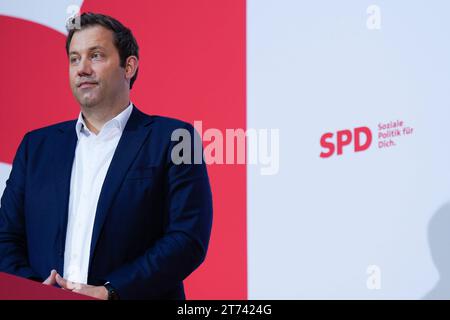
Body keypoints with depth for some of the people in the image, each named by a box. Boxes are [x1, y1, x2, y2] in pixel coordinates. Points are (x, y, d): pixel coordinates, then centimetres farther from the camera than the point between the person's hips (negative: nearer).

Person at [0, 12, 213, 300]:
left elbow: (188, 239, -6)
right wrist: (35, 291, -5)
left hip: (134, 297, -3)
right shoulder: (37, 145, 15)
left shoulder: (174, 140, 2)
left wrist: (110, 293, -13)